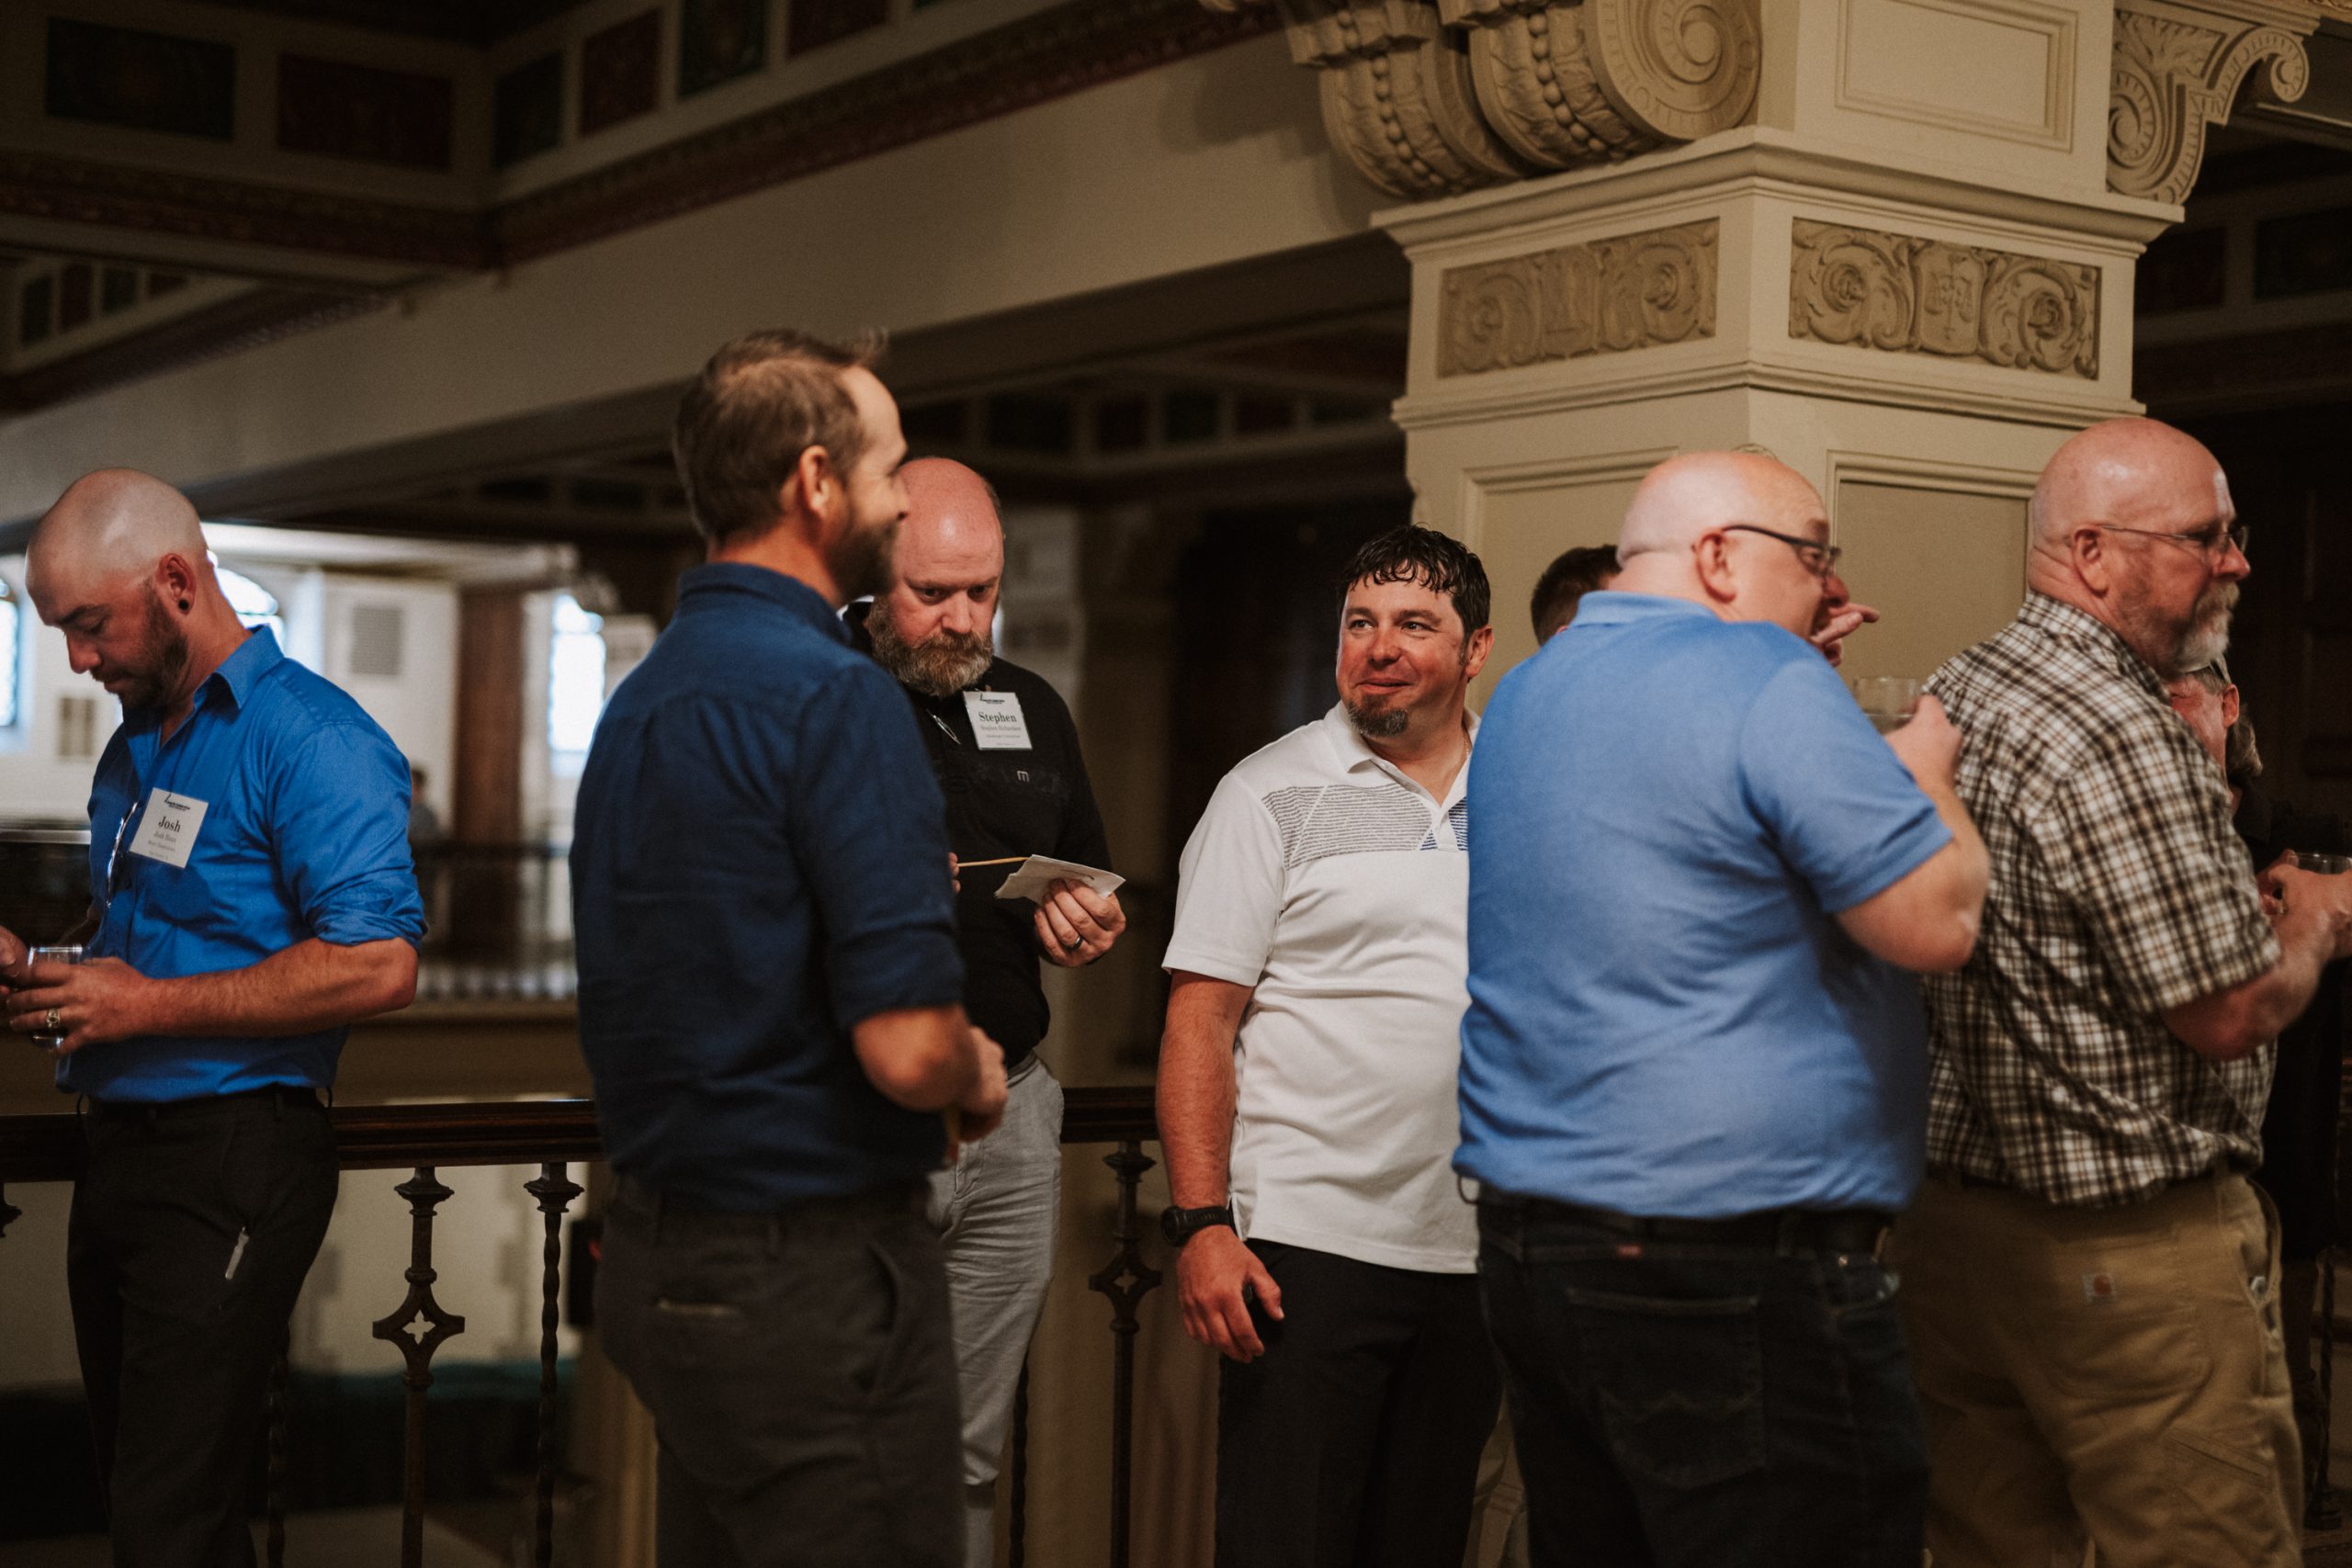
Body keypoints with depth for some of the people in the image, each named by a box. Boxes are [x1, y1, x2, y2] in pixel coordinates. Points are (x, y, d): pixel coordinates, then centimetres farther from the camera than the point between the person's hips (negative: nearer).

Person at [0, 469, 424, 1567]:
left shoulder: (309, 738, -12)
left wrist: (146, 1006, -19)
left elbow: (378, 966, -22)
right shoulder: (135, 744, 16)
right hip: (116, 1144, 9)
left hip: (230, 1158, -9)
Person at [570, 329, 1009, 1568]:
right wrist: (978, 1080, -2)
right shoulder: (834, 695, -18)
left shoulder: (637, 699, 10)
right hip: (809, 1271, -9)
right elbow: (906, 1050, -23)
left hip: (656, 1263, 9)